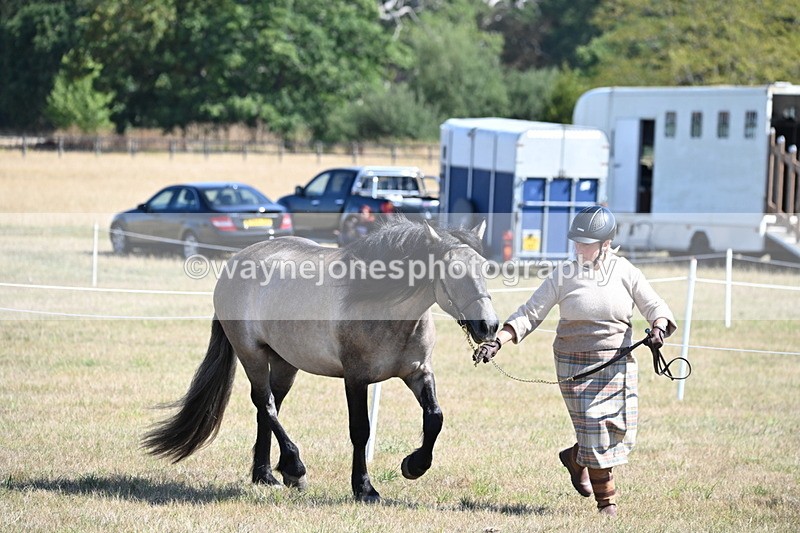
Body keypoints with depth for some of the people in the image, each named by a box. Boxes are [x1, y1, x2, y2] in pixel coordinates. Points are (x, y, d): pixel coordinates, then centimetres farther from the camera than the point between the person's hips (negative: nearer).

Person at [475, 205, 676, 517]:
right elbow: (530, 314, -3)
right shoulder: (565, 274, -3)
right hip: (575, 365, -2)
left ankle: (576, 458, 32)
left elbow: (655, 307, 4)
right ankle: (606, 499, 13)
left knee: (621, 433, 1)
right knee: (594, 429, -6)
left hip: (617, 362, 2)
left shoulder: (624, 272, 0)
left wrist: (658, 327, -19)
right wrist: (498, 341, -14)